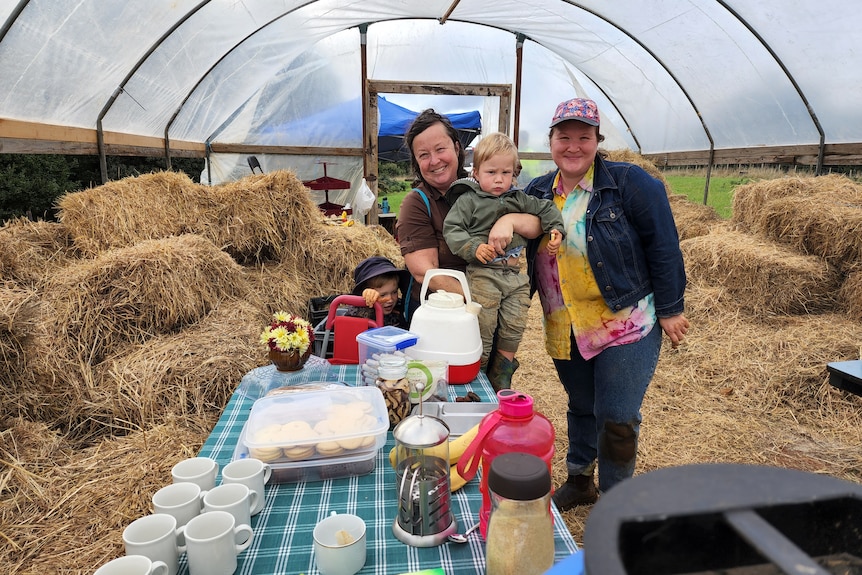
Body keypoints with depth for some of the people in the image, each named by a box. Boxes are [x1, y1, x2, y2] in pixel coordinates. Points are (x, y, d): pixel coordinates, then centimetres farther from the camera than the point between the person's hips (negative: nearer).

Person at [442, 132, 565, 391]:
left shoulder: (519, 199, 14)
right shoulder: (468, 200, -1)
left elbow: (546, 208, 24)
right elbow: (452, 229, -9)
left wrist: (555, 229, 8)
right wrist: (474, 247, -23)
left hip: (514, 274, 5)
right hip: (483, 273, -5)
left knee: (515, 326, 5)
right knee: (483, 326, -7)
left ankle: (501, 379, 21)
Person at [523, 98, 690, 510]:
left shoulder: (630, 183, -11)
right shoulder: (537, 193, 4)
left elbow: (664, 247, -9)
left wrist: (670, 309, -8)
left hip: (626, 324, -4)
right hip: (564, 330, 5)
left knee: (616, 418, -2)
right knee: (581, 408, 20)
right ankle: (578, 480, 41)